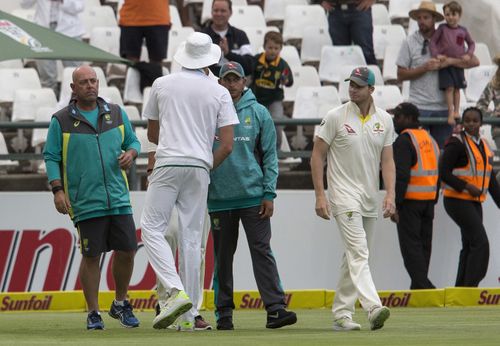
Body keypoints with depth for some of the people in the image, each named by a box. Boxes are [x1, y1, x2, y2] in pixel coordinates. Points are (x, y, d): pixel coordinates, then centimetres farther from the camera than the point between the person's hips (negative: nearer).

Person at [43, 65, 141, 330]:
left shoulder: (116, 114, 10)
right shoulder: (61, 121, 0)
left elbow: (133, 141, 20)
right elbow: (51, 157, 2)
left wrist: (130, 153, -4)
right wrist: (57, 190, -8)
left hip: (118, 198, 3)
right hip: (85, 202, -3)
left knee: (126, 250, 2)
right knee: (91, 256, -2)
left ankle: (120, 304, 22)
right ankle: (93, 313, 8)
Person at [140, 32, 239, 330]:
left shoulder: (162, 85, 7)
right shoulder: (219, 92, 6)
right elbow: (227, 145, 0)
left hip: (168, 165, -2)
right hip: (200, 167, 2)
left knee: (152, 228, -1)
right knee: (192, 237, 4)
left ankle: (176, 291, -22)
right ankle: (189, 315, 3)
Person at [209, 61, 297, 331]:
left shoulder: (259, 113, 5)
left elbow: (270, 155, 4)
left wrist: (269, 194, -4)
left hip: (253, 196, -1)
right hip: (219, 197, 1)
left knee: (262, 251, -8)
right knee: (223, 256, 6)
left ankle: (275, 308, -13)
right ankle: (224, 313, 12)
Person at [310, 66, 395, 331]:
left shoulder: (384, 120, 7)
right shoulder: (335, 117, -5)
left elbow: (387, 160, 7)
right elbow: (317, 155, -3)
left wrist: (390, 195, -7)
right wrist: (320, 195, -10)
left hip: (370, 199, 6)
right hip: (344, 195, -5)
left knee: (354, 257, 10)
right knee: (358, 253, -19)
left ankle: (341, 314, 16)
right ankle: (373, 308, -32)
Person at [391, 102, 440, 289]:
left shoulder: (404, 141, -12)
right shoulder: (429, 139, 15)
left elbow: (401, 175, -20)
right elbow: (437, 172, 19)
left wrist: (394, 204, -19)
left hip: (410, 201, -8)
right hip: (429, 200, 8)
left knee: (410, 244, -6)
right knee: (424, 244, 11)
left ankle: (422, 284, -15)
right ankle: (419, 286, 14)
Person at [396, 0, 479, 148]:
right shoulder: (410, 43, 3)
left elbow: (474, 61, 4)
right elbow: (401, 75, 0)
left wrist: (451, 61, -11)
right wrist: (425, 68, -12)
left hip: (443, 107, 2)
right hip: (419, 107, -2)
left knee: (443, 146, 5)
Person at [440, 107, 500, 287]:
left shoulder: (484, 146, 17)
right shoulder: (457, 143, -8)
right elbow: (444, 172, -14)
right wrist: (467, 187, -20)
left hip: (475, 202, 8)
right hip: (457, 200, -8)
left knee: (469, 245, 9)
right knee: (480, 242, -17)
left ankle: (460, 288, 15)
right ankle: (471, 286, -16)